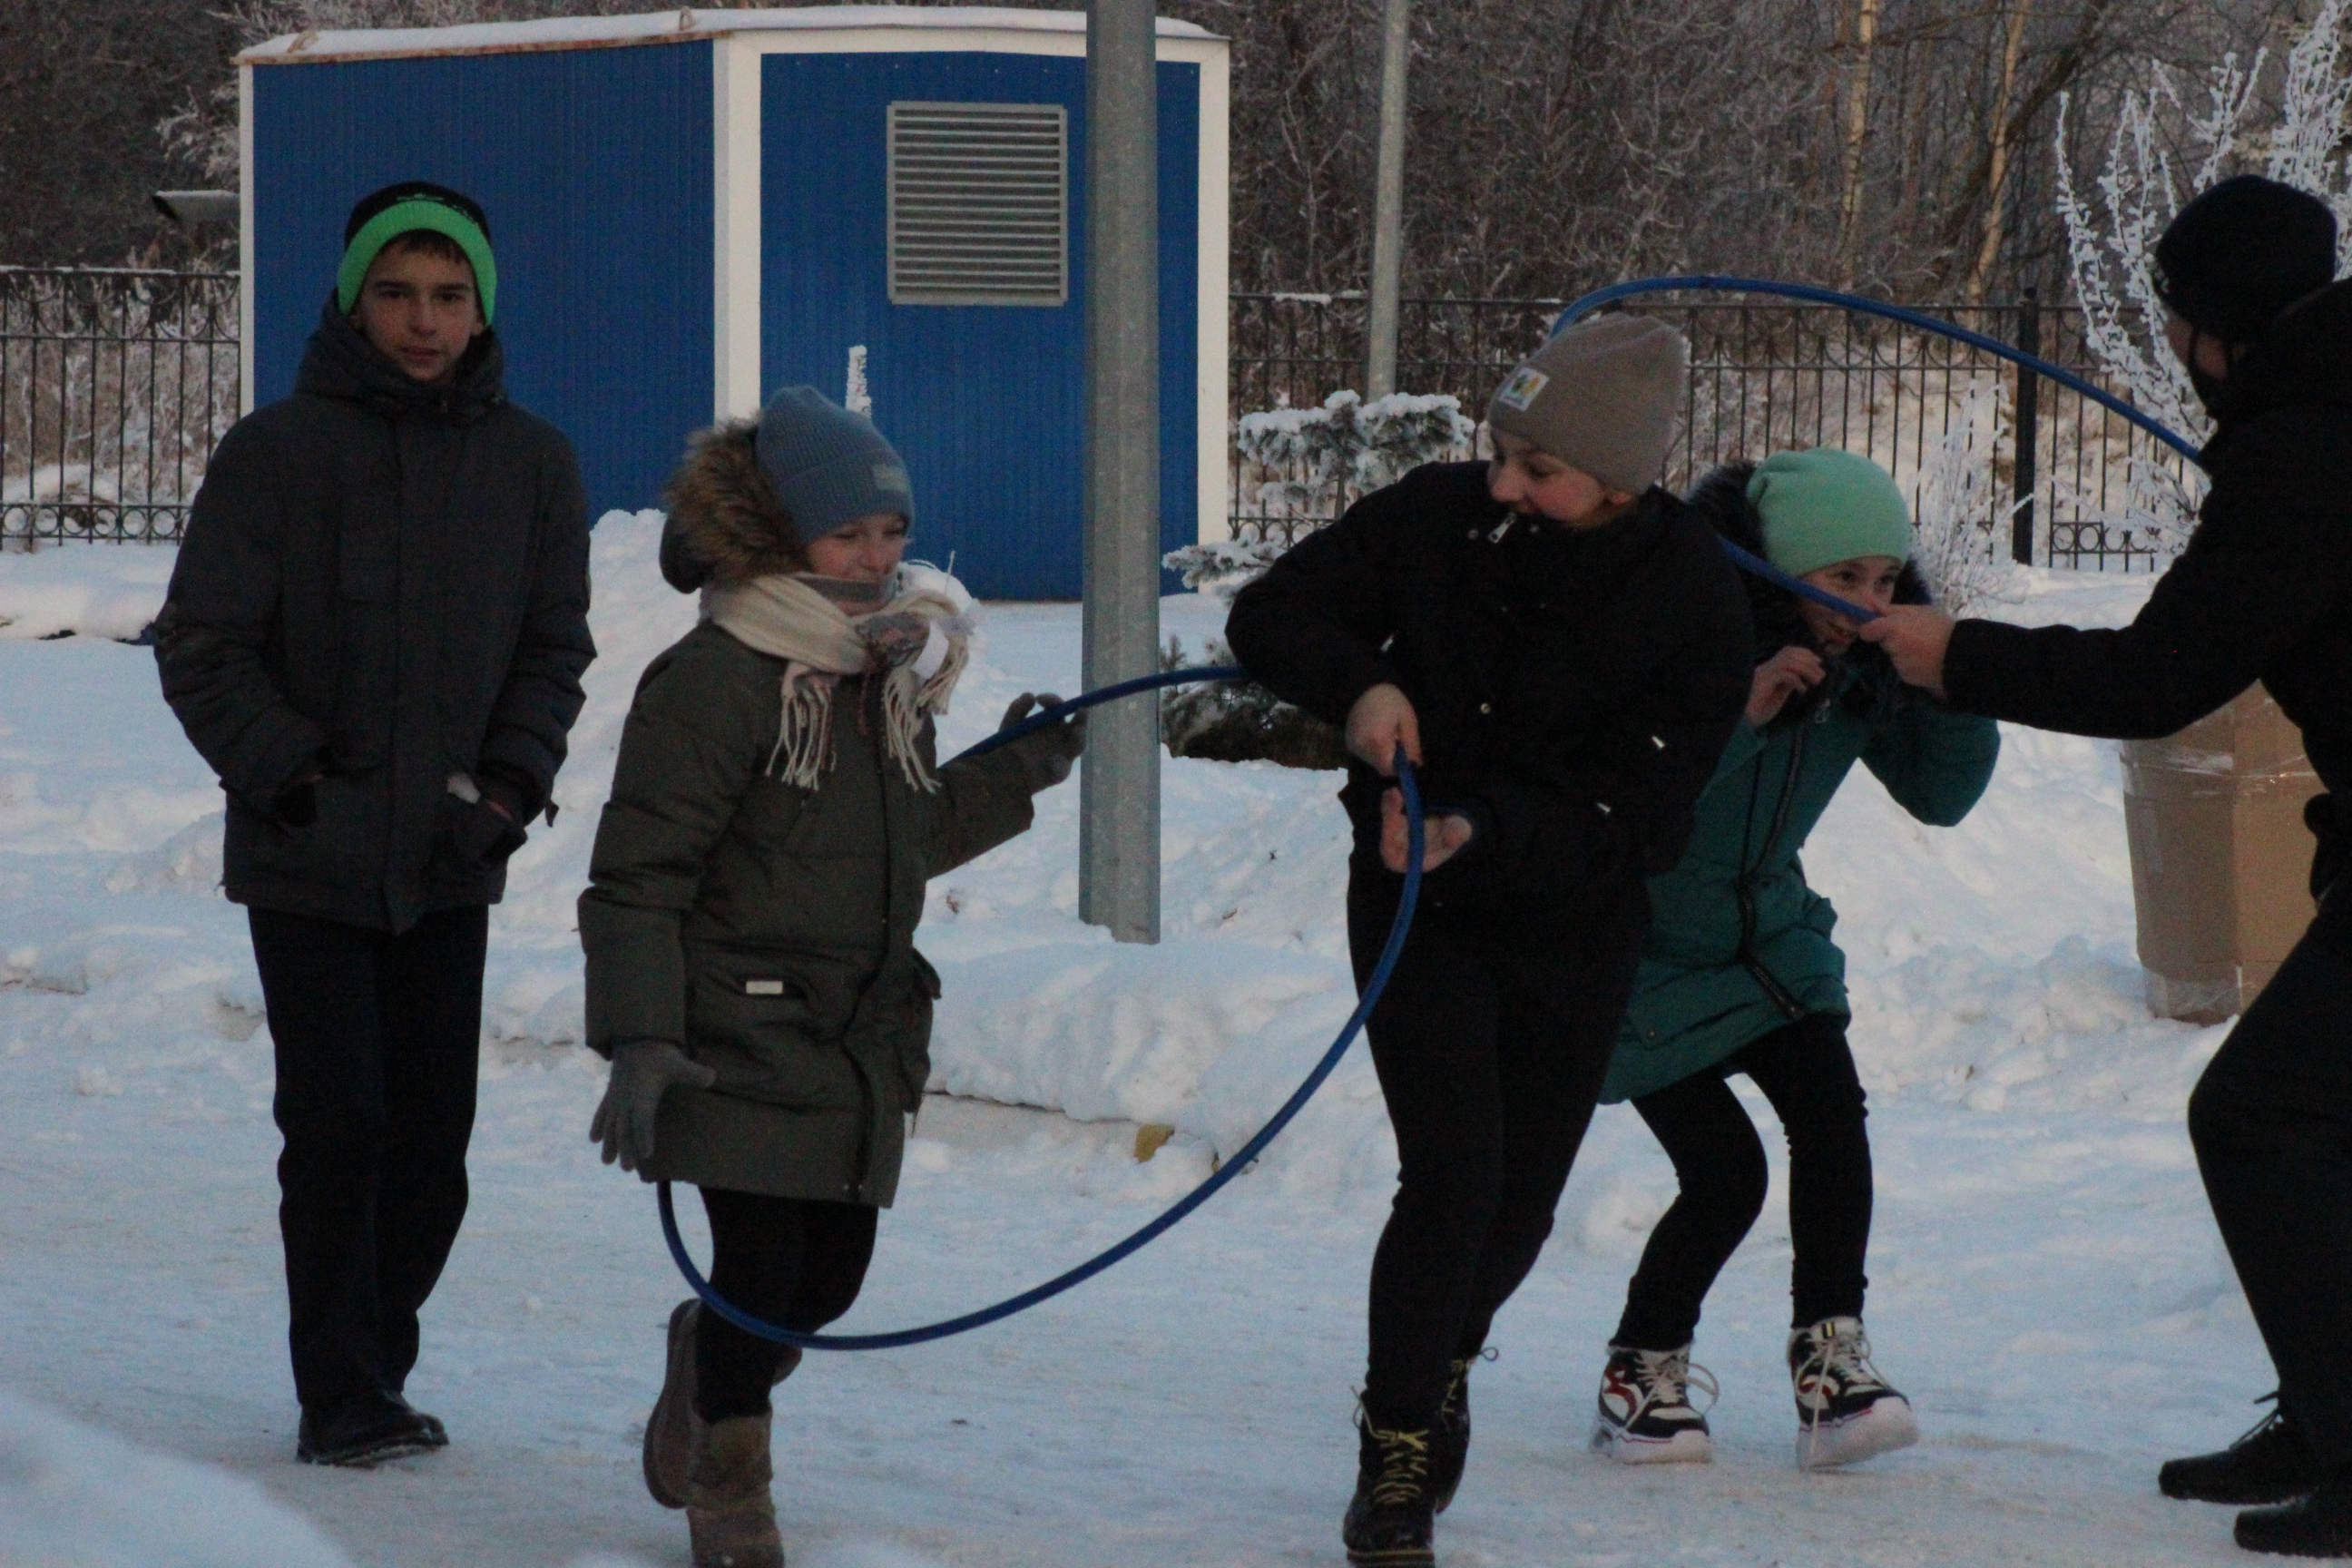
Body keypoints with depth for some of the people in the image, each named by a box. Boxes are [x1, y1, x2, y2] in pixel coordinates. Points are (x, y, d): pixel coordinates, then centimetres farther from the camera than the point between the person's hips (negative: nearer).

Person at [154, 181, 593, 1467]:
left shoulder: (532, 464, 5)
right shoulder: (274, 455, -4)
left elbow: (556, 648, 12)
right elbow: (200, 649, -2)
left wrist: (508, 786, -3)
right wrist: (292, 779, -11)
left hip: (451, 868, 3)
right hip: (307, 864, -3)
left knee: (431, 1137, 5)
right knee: (339, 1130, -7)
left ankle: (376, 1354, 21)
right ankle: (343, 1397, 2)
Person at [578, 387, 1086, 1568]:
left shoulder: (892, 675, 10)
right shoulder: (714, 680, -16)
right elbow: (636, 880, -15)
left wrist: (1013, 776, 13)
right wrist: (638, 1042, -21)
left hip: (862, 1042, 7)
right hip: (740, 1043, -7)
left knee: (831, 1275, 11)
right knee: (762, 1269, -6)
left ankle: (710, 1359, 43)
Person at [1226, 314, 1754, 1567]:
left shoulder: (1694, 602, -17)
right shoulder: (1438, 516, -13)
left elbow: (1632, 808, -21)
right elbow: (1271, 615, -3)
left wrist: (1487, 831, -36)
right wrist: (1356, 684, -24)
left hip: (1574, 917, 1)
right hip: (1414, 897, -1)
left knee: (1523, 1197, 10)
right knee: (1455, 1170, -15)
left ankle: (1444, 1356, 44)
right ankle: (1396, 1450, -1)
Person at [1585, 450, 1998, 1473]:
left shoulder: (1863, 668, -9)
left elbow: (1941, 796, 0)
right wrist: (1737, 716, -45)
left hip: (1765, 934, 5)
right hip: (1644, 949, -5)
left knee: (1828, 1108, -18)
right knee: (1725, 1173, -13)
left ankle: (1832, 1364, -12)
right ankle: (1639, 1377, 10)